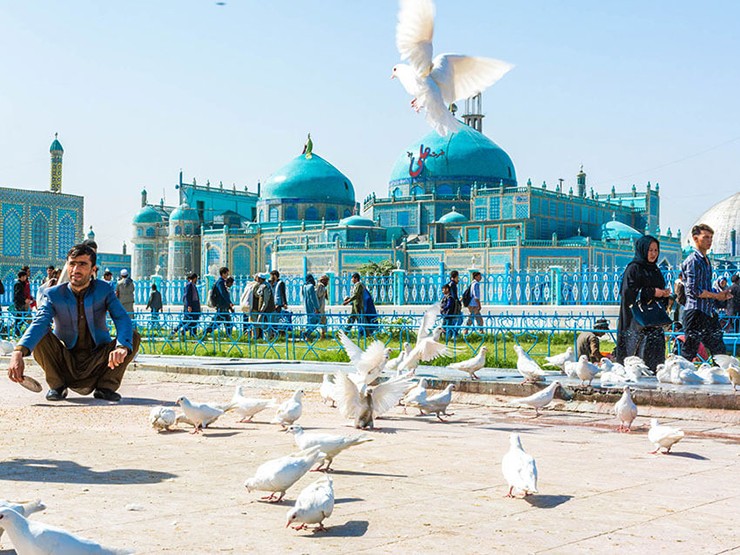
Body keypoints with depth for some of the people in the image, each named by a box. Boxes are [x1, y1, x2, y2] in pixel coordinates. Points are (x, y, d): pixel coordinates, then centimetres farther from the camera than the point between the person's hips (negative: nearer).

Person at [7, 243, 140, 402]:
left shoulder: (104, 291, -4)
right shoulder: (54, 294, -6)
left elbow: (123, 319, -20)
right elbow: (40, 322, -23)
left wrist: (122, 347, -43)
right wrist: (18, 352, -44)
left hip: (97, 364, 0)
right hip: (65, 363, 0)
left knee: (133, 337, -19)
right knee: (39, 337, -23)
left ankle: (105, 386, -7)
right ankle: (57, 386, -6)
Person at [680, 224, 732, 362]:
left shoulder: (706, 261, 18)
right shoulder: (693, 260, -11)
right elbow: (693, 290, -18)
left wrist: (721, 295, 8)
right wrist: (716, 296, -10)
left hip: (710, 313, 9)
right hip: (696, 311, -9)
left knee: (720, 352, 9)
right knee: (689, 352, -4)